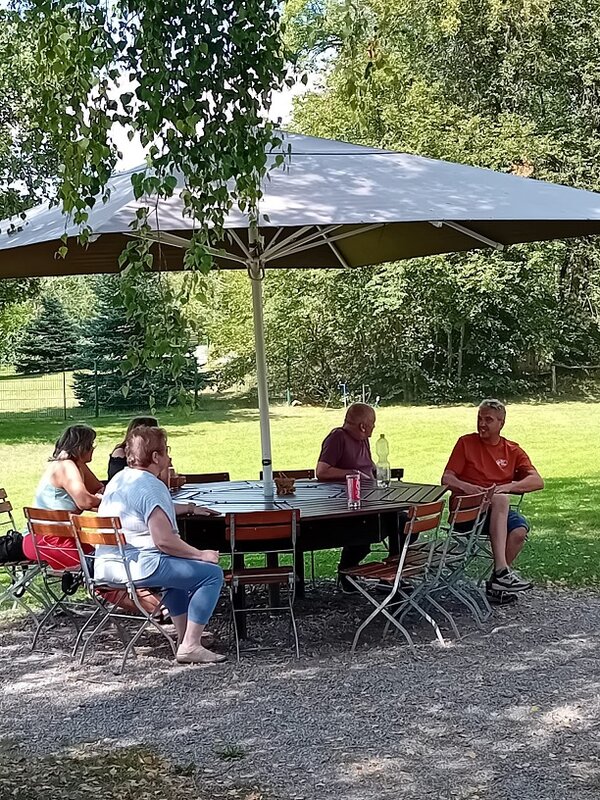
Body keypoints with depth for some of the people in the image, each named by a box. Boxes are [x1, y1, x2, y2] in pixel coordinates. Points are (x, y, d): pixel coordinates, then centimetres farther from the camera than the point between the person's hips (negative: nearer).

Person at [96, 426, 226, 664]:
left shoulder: (119, 479, 16)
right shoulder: (150, 486, -15)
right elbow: (164, 540, -23)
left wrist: (188, 509, 33)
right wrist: (201, 554, -12)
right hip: (138, 565, -11)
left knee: (176, 565, 35)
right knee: (212, 573, -11)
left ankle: (184, 633, 33)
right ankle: (190, 647, -13)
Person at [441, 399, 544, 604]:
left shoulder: (512, 450, 13)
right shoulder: (466, 443, 8)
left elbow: (537, 481, 0)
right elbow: (446, 479, 1)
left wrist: (508, 486, -17)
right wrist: (465, 487, -21)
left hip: (498, 510, 3)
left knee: (520, 529, -30)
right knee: (501, 500, -34)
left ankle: (496, 583, -12)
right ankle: (502, 571, -41)